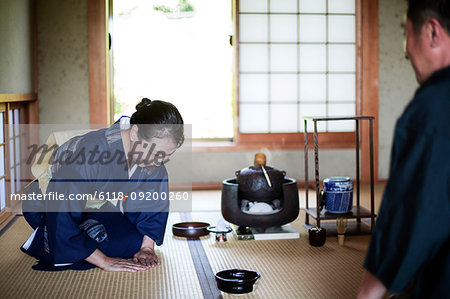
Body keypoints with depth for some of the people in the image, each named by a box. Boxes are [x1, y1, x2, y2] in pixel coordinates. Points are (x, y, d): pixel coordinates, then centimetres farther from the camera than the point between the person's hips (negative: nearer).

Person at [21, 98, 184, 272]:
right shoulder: (90, 153, -42)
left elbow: (154, 203, -6)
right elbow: (62, 220, -40)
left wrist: (147, 247, -16)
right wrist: (105, 261, -37)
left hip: (95, 205, 6)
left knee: (133, 243, -12)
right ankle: (43, 237, 3)